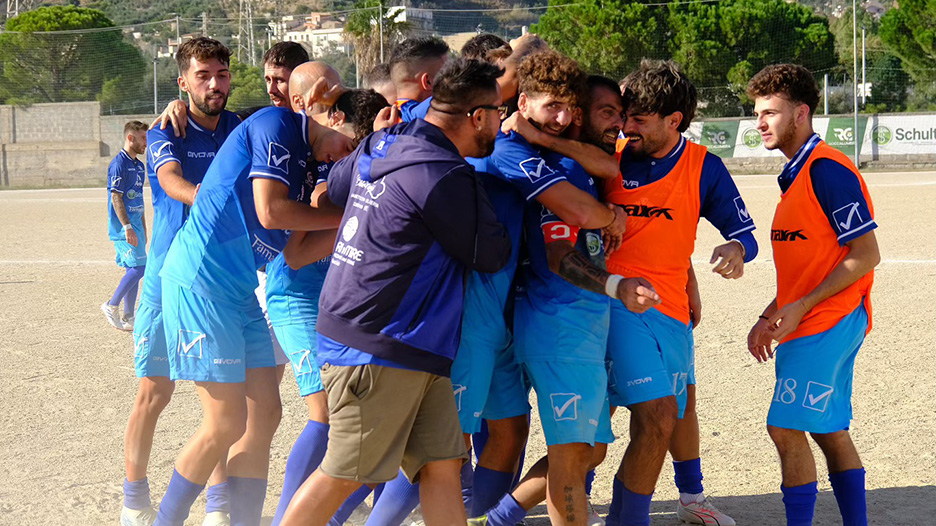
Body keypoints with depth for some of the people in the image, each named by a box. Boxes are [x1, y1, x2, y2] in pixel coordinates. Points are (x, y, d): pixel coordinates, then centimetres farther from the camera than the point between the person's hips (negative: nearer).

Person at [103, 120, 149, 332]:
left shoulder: (138, 165, 17)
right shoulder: (119, 164, -12)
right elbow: (116, 198, -16)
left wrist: (143, 229, 23)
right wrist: (127, 227, -21)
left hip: (134, 225, 9)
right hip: (123, 227, -9)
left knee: (133, 270, 8)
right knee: (138, 267, -14)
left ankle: (128, 318, 12)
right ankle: (111, 306, -3)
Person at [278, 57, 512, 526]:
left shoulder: (381, 146, 8)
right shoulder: (445, 177, -20)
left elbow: (336, 184, 28)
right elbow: (491, 254, -7)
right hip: (378, 350, -10)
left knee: (442, 464, 6)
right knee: (344, 475, -1)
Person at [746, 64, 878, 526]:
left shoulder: (828, 170, -15)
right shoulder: (795, 174, 15)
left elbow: (865, 256, -18)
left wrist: (801, 308, -19)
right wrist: (769, 318, 14)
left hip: (828, 321, -10)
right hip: (808, 326, 10)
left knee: (786, 428, -11)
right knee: (830, 432, 12)